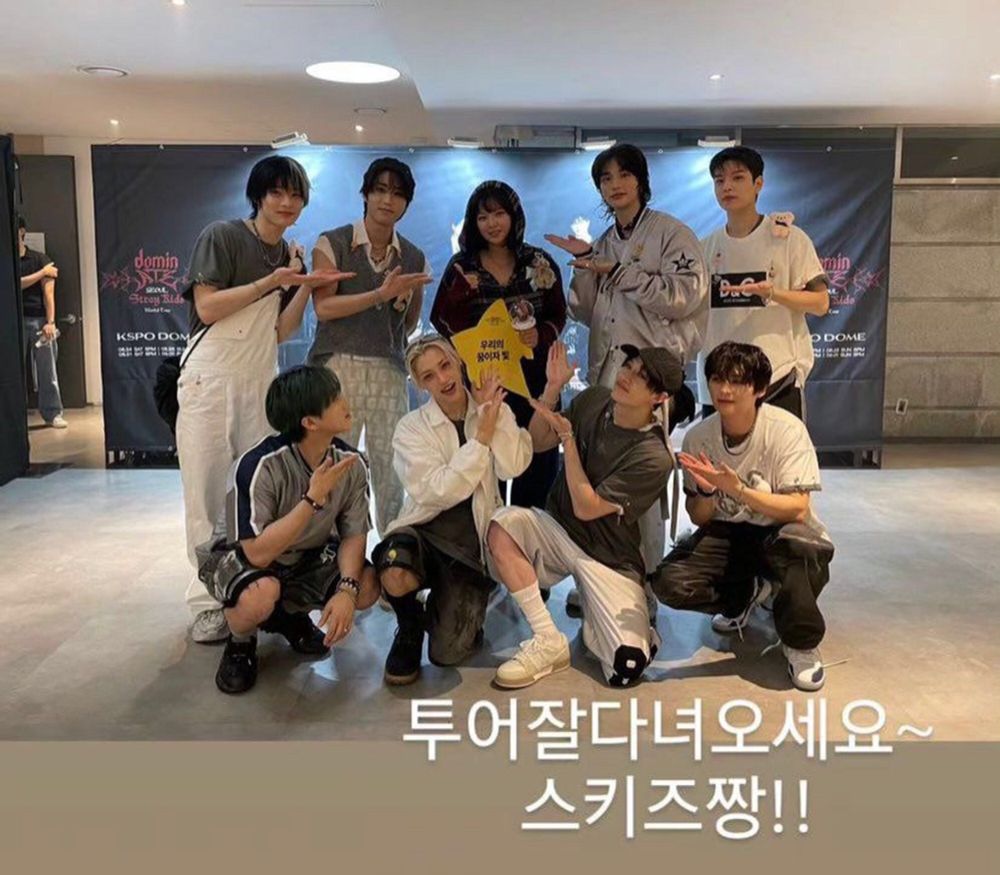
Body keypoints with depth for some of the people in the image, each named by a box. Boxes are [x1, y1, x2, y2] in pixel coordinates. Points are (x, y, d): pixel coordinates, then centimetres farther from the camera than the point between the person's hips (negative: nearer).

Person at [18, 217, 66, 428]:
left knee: (46, 369, 1)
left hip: (39, 320, -1)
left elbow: (48, 292, -4)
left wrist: (50, 321, -13)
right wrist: (42, 273, -7)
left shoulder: (40, 259, 3)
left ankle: (52, 413, 7)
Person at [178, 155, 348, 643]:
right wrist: (269, 282, -15)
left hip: (261, 382, 5)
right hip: (211, 379, -5)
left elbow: (281, 332, 9)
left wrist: (305, 287, -3)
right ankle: (207, 601, 4)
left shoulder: (290, 256, 13)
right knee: (207, 492, -2)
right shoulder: (221, 237, -3)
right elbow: (207, 307, -12)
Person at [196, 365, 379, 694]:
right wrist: (314, 498, -37)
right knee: (260, 595, -38)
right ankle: (240, 644, 0)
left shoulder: (349, 463, -15)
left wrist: (347, 589, -27)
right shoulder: (259, 466, -32)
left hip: (306, 557, 5)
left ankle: (291, 616, 13)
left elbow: (353, 535, -9)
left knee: (368, 587, -19)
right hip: (239, 557, -5)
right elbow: (258, 552, -34)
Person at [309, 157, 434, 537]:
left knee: (393, 472, -1)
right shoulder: (332, 243, 3)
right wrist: (381, 294, -15)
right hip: (339, 367, -2)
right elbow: (323, 307, -9)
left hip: (390, 372, 3)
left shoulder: (414, 259, 12)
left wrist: (403, 302, 2)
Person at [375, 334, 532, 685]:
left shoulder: (491, 412, 2)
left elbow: (513, 466, -16)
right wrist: (480, 439, -19)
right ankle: (410, 627, 0)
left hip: (471, 542, 1)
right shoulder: (411, 427, -4)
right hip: (425, 529, -1)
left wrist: (493, 409, -13)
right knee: (395, 578, -37)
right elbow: (436, 492, -17)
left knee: (447, 653, -10)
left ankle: (454, 610, 26)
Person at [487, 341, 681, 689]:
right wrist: (552, 389, -10)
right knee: (503, 526, -30)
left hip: (608, 558, -4)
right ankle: (548, 641, -16)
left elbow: (586, 508, -20)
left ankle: (596, 621, 17)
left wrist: (568, 438, -21)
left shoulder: (653, 458, -22)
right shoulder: (593, 399, -5)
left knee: (626, 669, -20)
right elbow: (537, 443, 5)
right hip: (558, 528, 5)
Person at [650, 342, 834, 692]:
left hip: (784, 534, -4)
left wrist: (736, 488, -37)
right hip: (728, 534, 4)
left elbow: (798, 509, -24)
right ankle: (747, 594, 12)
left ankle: (801, 643, -10)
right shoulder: (698, 436, -7)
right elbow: (700, 519, -2)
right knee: (669, 584, -21)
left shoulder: (786, 430, -18)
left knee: (795, 547, -40)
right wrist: (705, 491, -26)